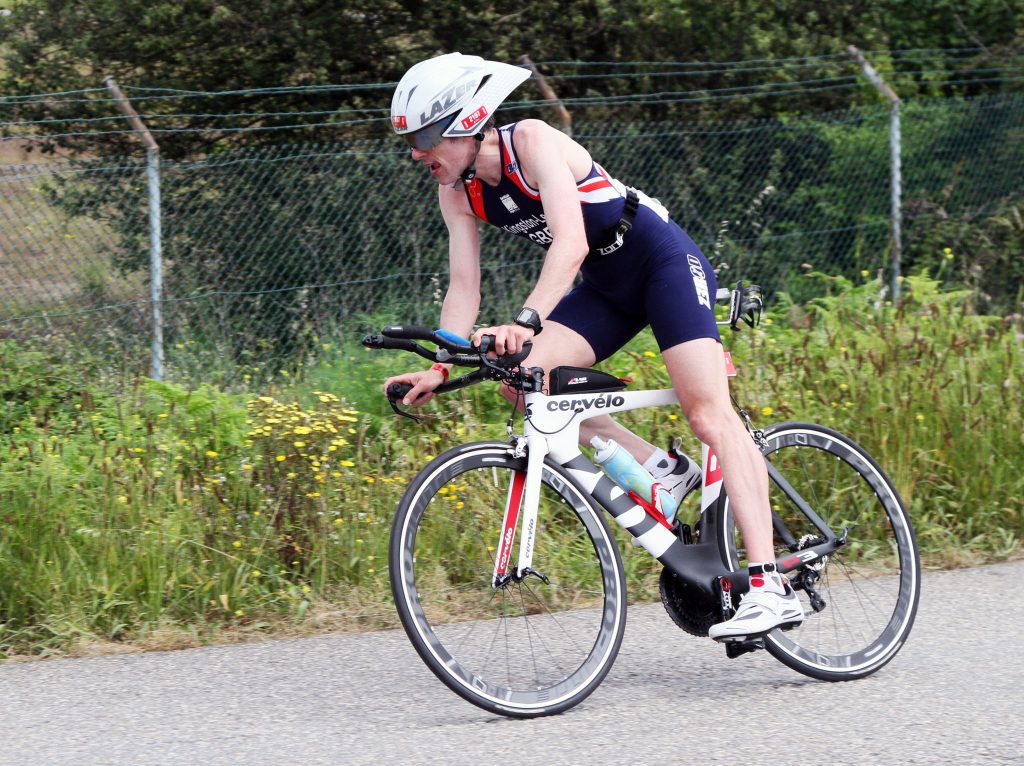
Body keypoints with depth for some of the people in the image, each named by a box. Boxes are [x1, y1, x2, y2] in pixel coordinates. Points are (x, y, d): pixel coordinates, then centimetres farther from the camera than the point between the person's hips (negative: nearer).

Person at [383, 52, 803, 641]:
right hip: (607, 286, 8)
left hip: (664, 261, -8)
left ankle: (771, 587, -26)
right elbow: (464, 285, -3)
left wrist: (526, 320, -49)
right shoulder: (459, 190, -3)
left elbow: (571, 243, -36)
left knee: (708, 412, -19)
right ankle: (660, 470, 1)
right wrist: (440, 369, -17)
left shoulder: (532, 142, -24)